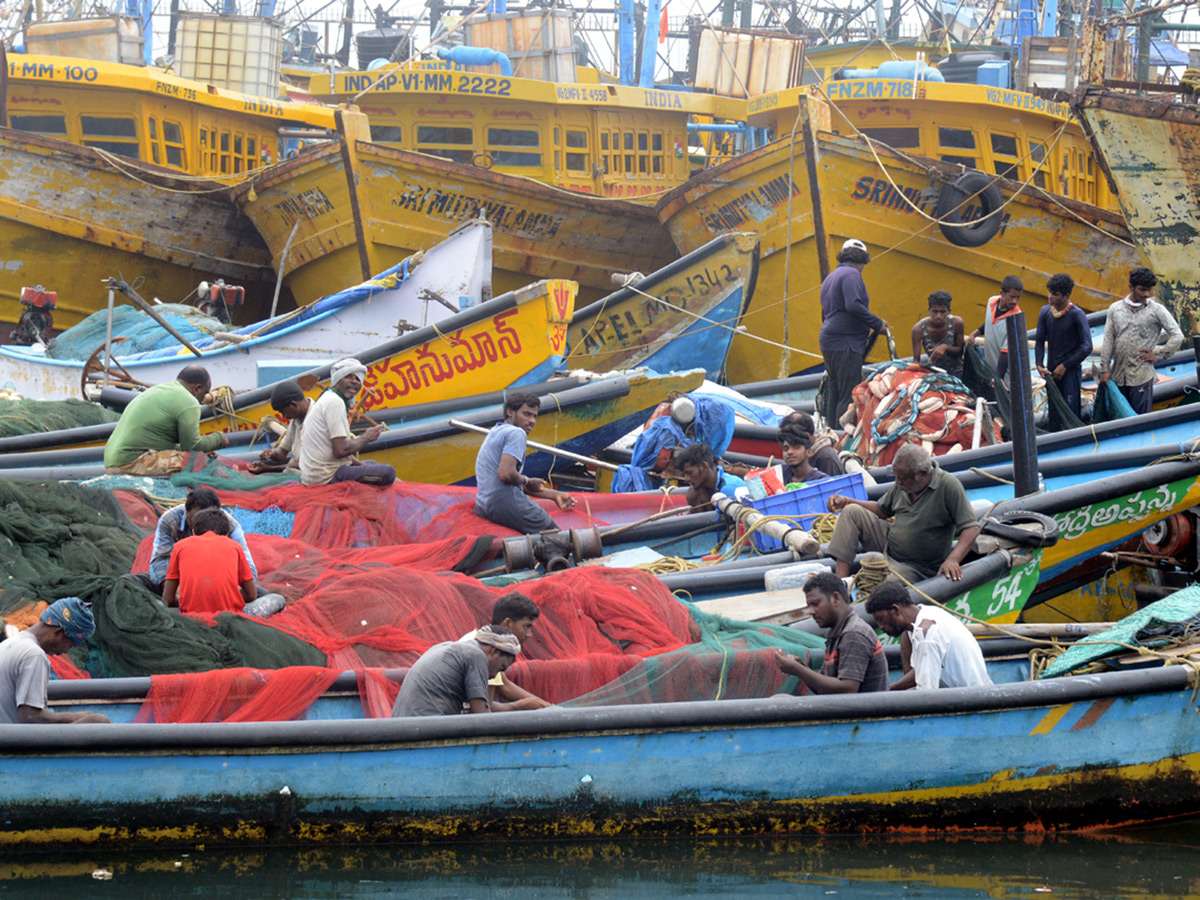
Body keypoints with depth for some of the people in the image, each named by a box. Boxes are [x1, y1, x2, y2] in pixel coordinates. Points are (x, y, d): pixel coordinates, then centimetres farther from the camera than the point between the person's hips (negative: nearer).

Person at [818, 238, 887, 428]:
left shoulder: (830, 277, 22)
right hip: (846, 344, -10)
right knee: (850, 396, -11)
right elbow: (854, 306, -22)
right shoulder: (851, 274, -8)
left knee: (834, 393, 11)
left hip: (828, 341, 10)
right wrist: (877, 323, -13)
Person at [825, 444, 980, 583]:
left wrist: (952, 559, -38)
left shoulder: (948, 485, -21)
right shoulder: (903, 484, 0)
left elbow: (971, 528, -23)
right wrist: (846, 501, 6)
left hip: (915, 568, -7)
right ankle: (841, 580, -14)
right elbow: (882, 510, 18)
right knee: (852, 512, -6)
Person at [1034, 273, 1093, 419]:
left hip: (1071, 371, -5)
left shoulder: (1077, 315, -10)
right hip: (1051, 371, 5)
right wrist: (1039, 365, -2)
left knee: (1071, 412, -11)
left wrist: (1065, 366, -10)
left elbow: (1086, 347, -10)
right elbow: (1039, 341, 13)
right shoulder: (1045, 312, 5)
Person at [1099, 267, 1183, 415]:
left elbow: (1177, 336, 1)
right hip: (1118, 375, 3)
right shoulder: (1115, 309, 8)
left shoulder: (1157, 310, 0)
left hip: (1141, 376, -3)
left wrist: (1158, 355, -2)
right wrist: (1105, 369, 6)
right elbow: (1108, 341, 10)